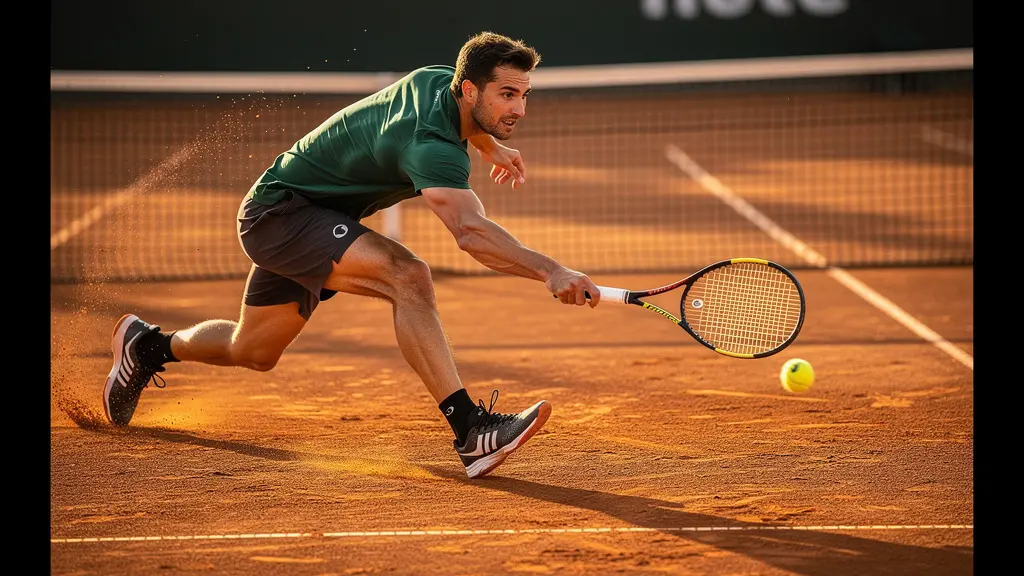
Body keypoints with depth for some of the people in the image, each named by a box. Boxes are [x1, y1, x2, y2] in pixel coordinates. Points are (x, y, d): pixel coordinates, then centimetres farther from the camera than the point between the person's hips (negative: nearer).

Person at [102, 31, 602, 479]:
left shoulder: (438, 79, -6)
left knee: (253, 351, 24)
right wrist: (549, 271, -61)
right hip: (278, 214, -10)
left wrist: (488, 144, 24)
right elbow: (471, 232, -50)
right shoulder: (430, 144, -34)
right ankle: (470, 430, -36)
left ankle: (148, 345, 49)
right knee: (407, 276, -32)